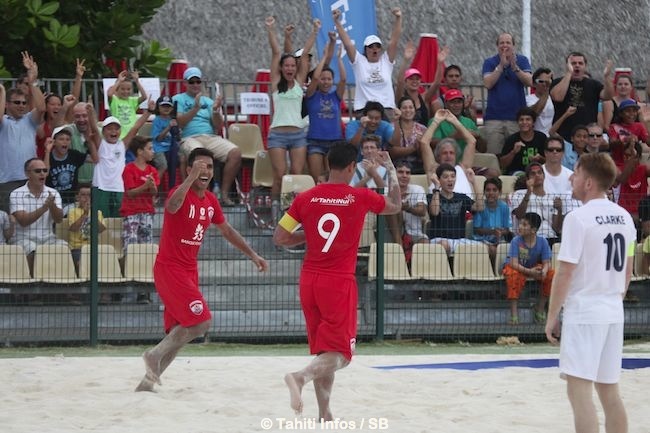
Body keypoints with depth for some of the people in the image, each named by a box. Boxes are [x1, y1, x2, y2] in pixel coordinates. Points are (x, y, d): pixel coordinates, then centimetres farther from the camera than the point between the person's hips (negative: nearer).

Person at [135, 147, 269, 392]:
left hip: (189, 271, 9)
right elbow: (172, 206, -41)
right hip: (169, 269, -9)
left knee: (180, 332, 9)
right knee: (201, 320, -19)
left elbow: (226, 231, 24)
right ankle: (155, 355, -8)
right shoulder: (182, 194, -15)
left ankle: (148, 381, 15)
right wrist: (192, 177, -50)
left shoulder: (210, 201, 9)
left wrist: (253, 255, 25)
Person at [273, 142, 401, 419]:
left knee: (323, 350, 17)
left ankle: (324, 414, 17)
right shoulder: (361, 198, -6)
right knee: (339, 355, -4)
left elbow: (279, 238, 1)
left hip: (309, 281, 5)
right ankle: (301, 376, -32)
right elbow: (395, 206, 14)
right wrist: (391, 170, 28)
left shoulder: (306, 198, 1)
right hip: (340, 282, -5)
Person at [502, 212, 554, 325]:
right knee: (514, 276, -37)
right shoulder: (516, 241, -21)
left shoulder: (542, 242, -14)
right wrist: (529, 272, -43)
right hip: (517, 268, -3)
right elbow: (514, 263, -28)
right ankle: (514, 311, -30)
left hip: (534, 268, 3)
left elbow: (546, 263, -16)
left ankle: (540, 307, -7)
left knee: (550, 274, -23)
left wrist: (544, 271, -41)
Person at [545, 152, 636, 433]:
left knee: (579, 390, -7)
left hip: (583, 313, -8)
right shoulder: (623, 217, 9)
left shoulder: (579, 218, -13)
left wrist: (552, 317, -7)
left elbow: (564, 274, -14)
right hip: (614, 314, 8)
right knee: (609, 391, 12)